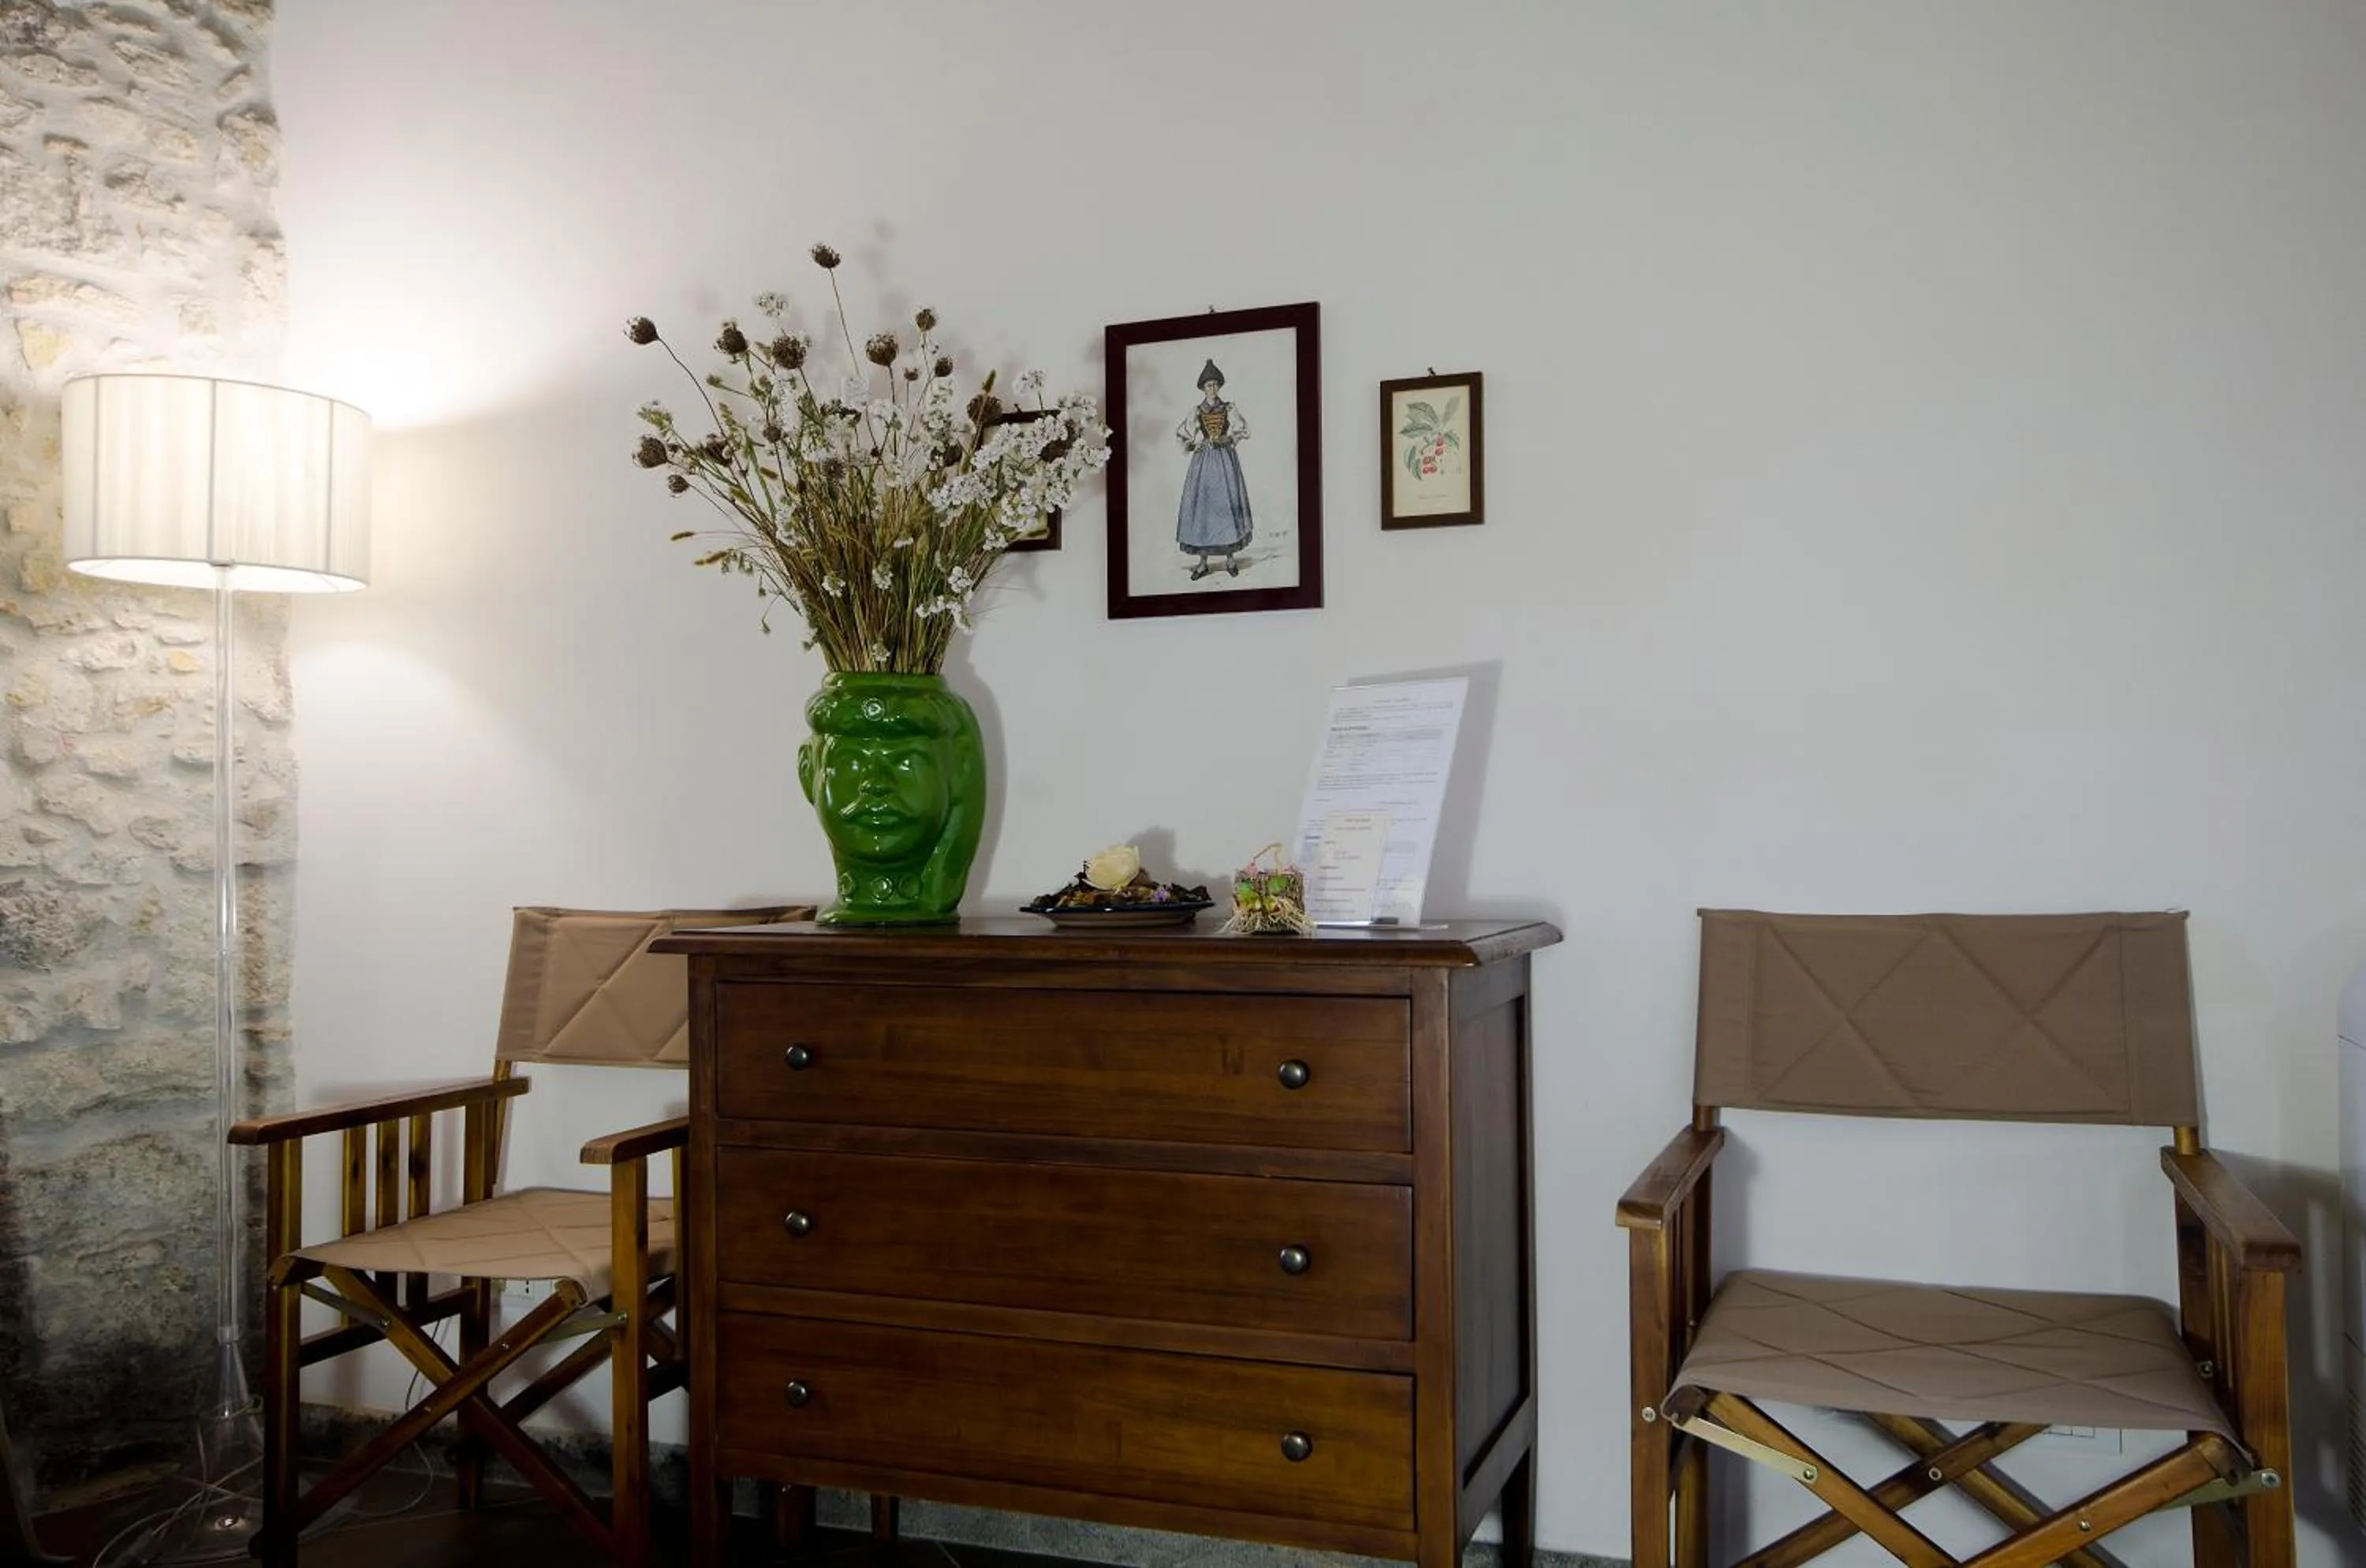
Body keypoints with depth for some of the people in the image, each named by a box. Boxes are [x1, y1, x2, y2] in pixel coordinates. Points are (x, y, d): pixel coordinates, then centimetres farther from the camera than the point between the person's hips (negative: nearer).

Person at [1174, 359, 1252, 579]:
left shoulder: (1229, 409, 7)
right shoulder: (1196, 413, 8)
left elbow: (1244, 431, 3)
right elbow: (1180, 434, 15)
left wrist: (1226, 440, -12)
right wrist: (1192, 445, -4)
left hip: (1226, 461, -1)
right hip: (1203, 462, 1)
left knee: (1228, 505, -5)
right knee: (1201, 506, -4)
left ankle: (1230, 558, 4)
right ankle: (1203, 562, 0)